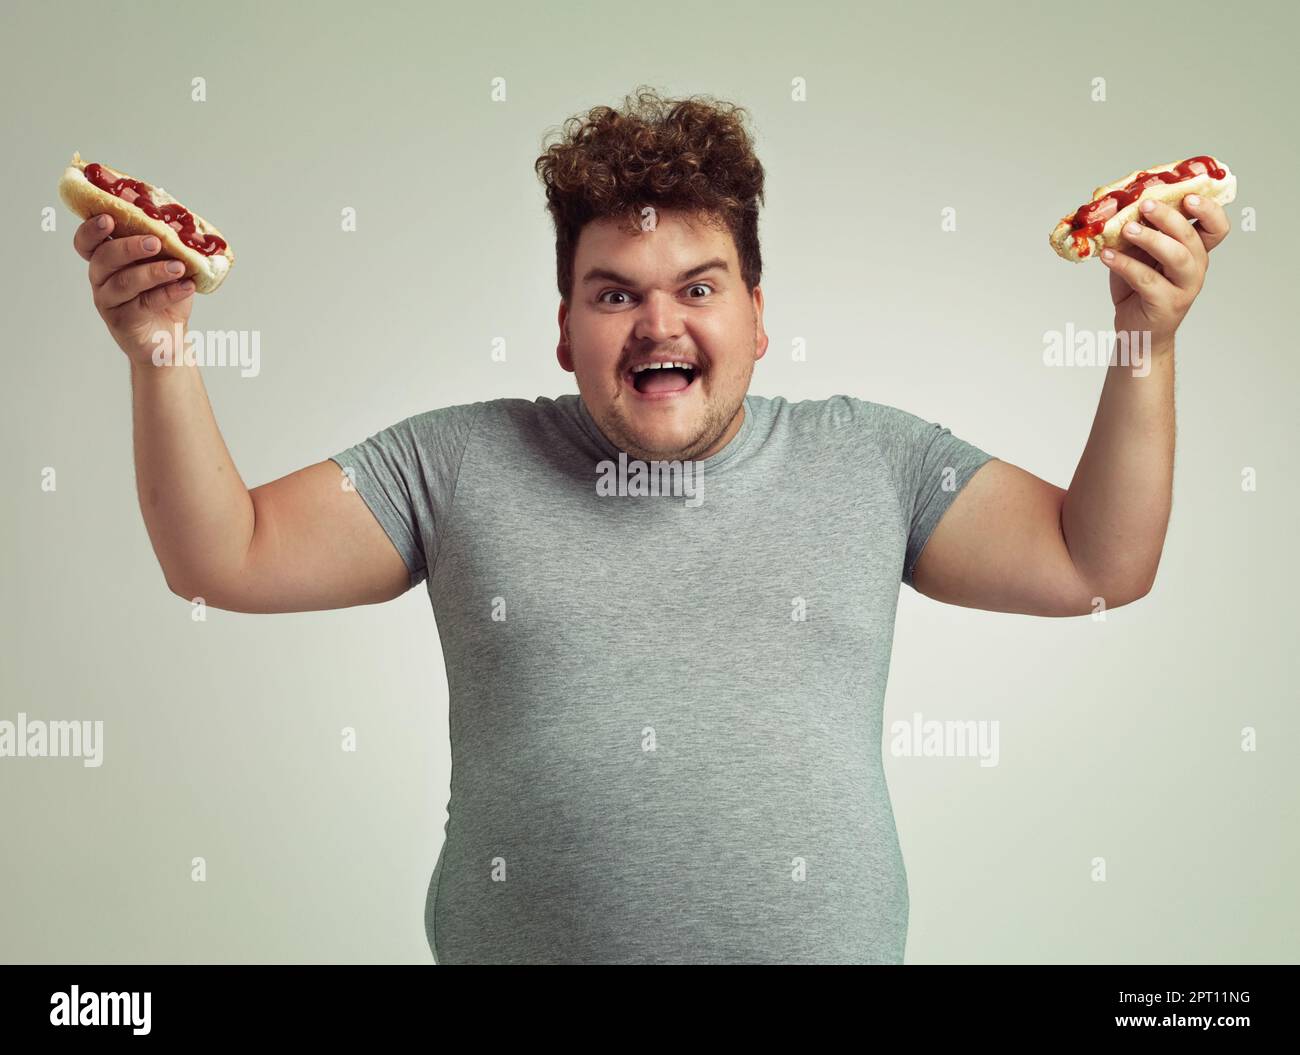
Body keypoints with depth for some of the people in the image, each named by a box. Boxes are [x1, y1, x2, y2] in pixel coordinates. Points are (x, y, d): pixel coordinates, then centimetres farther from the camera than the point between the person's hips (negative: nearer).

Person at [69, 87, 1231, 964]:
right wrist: (162, 346, -11)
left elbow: (1098, 566, 2)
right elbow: (222, 559, 0)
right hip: (516, 938, 0)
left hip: (823, 940, 1)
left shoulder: (870, 457, 3)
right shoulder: (459, 463, 1)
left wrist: (1147, 340, -7)